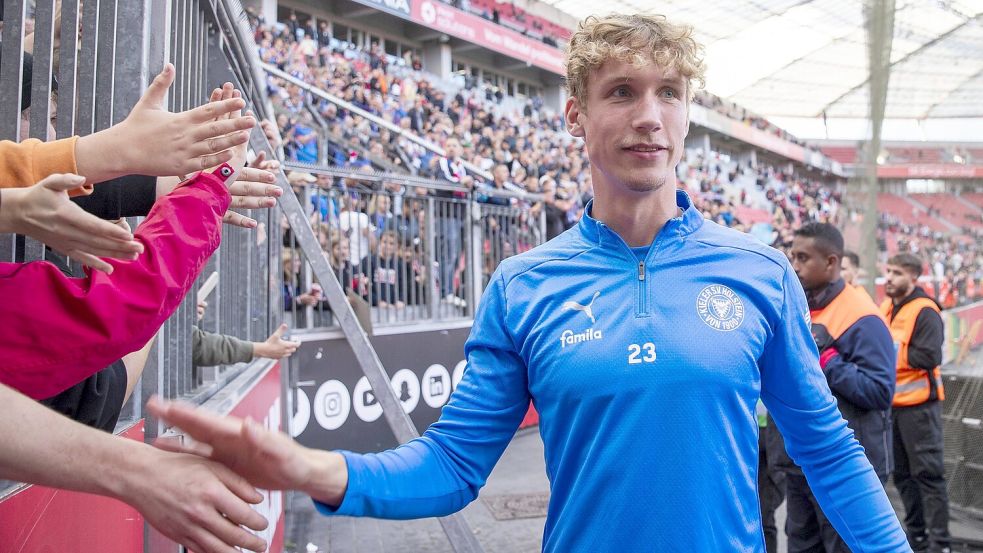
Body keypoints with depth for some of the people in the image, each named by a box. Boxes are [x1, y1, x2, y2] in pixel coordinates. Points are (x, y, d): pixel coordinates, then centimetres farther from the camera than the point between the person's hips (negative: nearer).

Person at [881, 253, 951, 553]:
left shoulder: (925, 311, -12)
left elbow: (929, 357, -21)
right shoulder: (885, 308, 11)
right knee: (902, 473, 14)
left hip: (918, 404, -8)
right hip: (891, 403, 8)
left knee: (928, 473, -4)